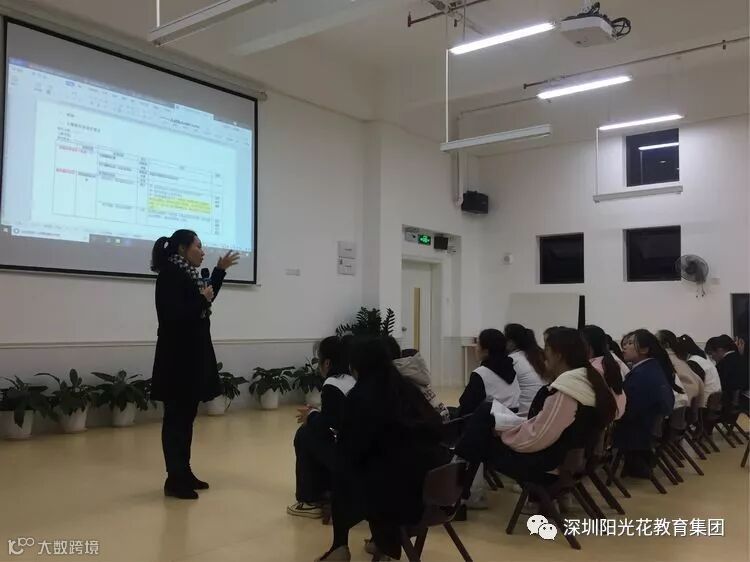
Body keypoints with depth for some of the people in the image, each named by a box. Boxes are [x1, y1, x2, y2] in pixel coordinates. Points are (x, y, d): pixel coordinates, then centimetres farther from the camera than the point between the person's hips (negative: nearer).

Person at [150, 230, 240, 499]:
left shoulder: (187, 274, 12)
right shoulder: (169, 276, -14)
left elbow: (205, 300, 27)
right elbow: (174, 317, -23)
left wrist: (220, 269, 22)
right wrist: (202, 299, -13)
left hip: (193, 356, 9)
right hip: (177, 358, -9)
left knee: (186, 416, 13)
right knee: (176, 417, -3)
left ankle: (184, 473, 21)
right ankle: (174, 479, 4)